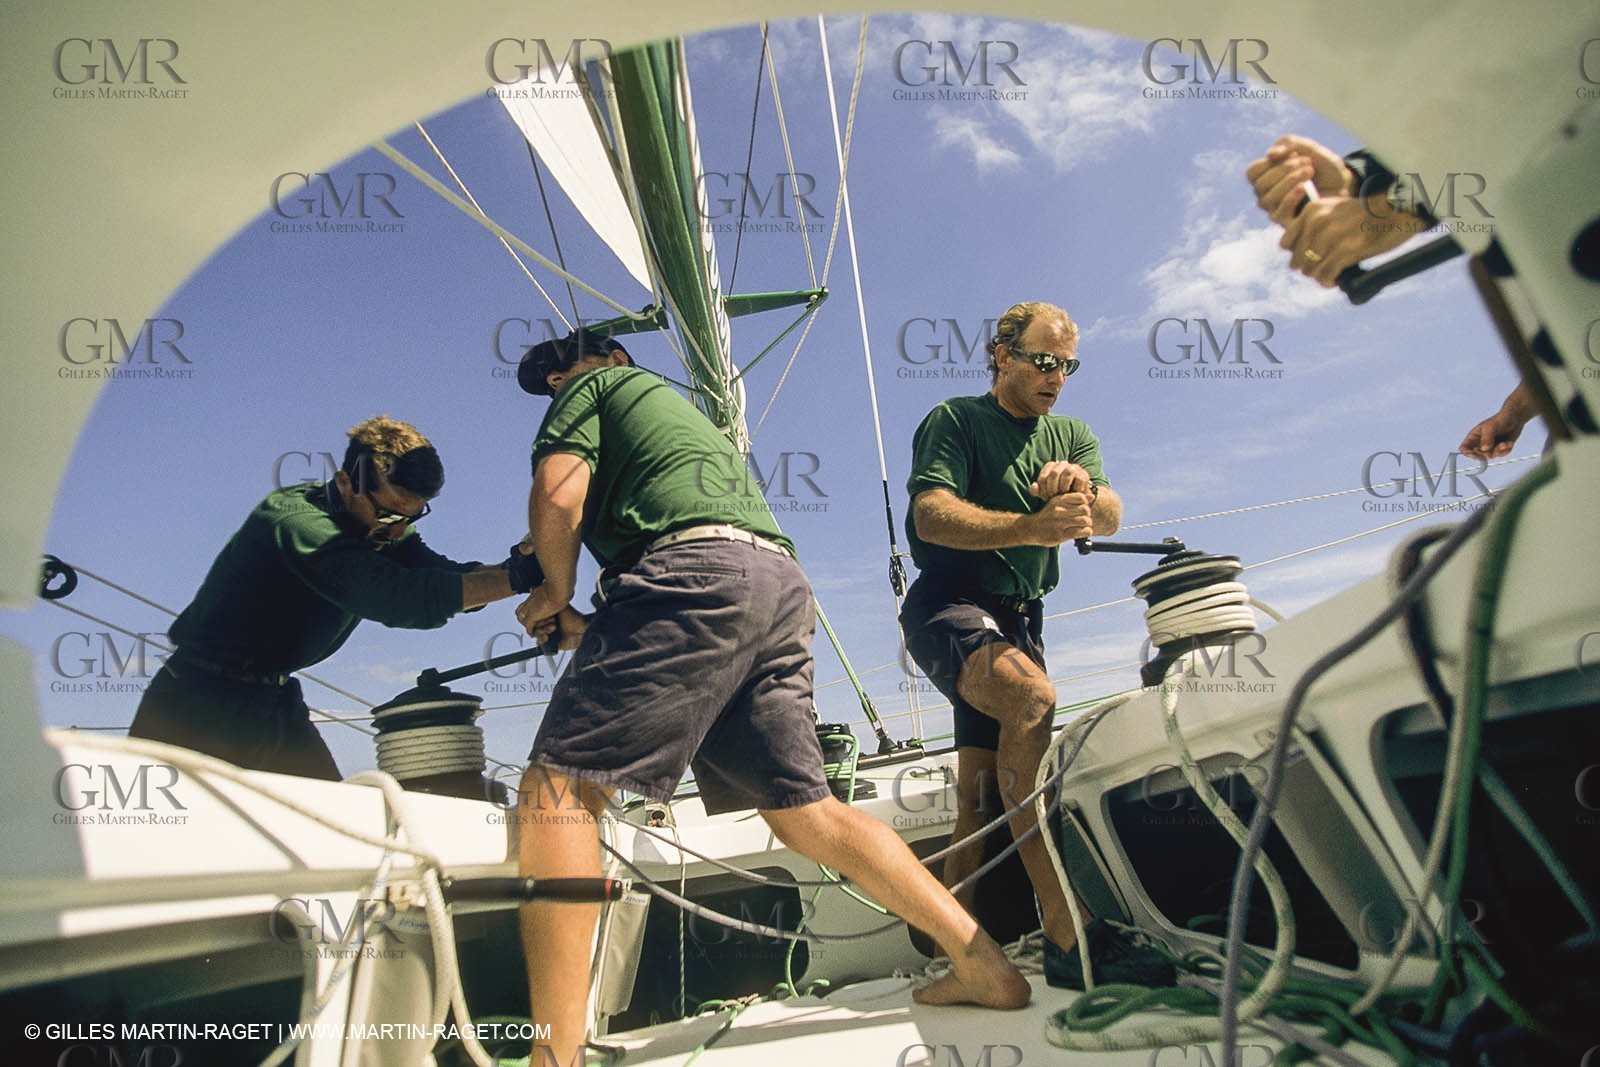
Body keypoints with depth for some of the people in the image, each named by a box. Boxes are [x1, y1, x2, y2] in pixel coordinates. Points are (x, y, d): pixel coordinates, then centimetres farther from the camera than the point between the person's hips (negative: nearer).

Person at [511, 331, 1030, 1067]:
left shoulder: (595, 388, 18)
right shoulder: (685, 411, 41)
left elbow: (556, 501, 1)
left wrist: (556, 594, 17)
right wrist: (591, 628, 36)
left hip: (696, 573, -8)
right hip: (783, 585, 8)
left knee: (558, 784, -9)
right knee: (802, 812, 8)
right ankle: (982, 964, 6)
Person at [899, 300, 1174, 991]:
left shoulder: (1071, 436, 16)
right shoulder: (954, 421, -1)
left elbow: (1110, 517, -2)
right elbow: (932, 515, -18)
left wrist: (1080, 488, -26)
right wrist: (1029, 527, -33)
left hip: (1019, 621, 7)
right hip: (949, 606, -6)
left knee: (981, 792, 5)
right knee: (1033, 699, -33)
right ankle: (1069, 937, -39)